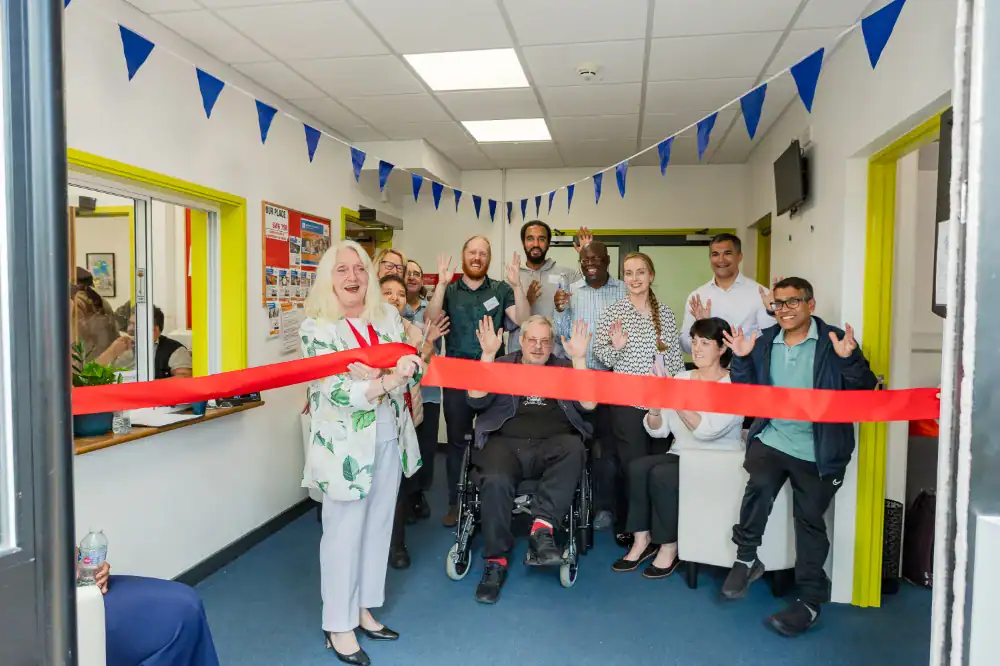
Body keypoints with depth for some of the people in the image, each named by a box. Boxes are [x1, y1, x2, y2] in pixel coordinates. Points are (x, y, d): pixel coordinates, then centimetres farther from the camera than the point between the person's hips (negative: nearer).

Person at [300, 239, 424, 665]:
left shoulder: (388, 316, 4)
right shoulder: (316, 327, -11)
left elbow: (413, 365, -2)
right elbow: (335, 391, -19)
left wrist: (386, 372, -22)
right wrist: (387, 380, -28)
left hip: (389, 438, 6)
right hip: (347, 444, -5)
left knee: (378, 526, 16)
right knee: (344, 532, 5)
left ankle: (363, 609, 33)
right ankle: (339, 625, 22)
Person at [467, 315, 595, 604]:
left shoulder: (564, 369, 18)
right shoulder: (502, 365, 16)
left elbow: (588, 404, 2)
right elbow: (477, 400, 0)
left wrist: (579, 359, -6)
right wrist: (488, 354, -8)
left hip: (551, 446, 1)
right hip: (505, 443, -1)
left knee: (573, 447, -32)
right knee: (495, 480, -31)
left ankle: (542, 526, -31)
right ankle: (496, 561, -16)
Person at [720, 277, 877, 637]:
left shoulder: (835, 341, -3)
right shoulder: (763, 343, 9)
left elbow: (864, 392, -8)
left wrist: (850, 360, -25)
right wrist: (741, 359, -4)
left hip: (817, 450, -2)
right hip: (771, 438, 2)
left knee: (810, 520, 5)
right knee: (759, 486, -25)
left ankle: (810, 600, 20)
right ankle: (746, 558, -5)